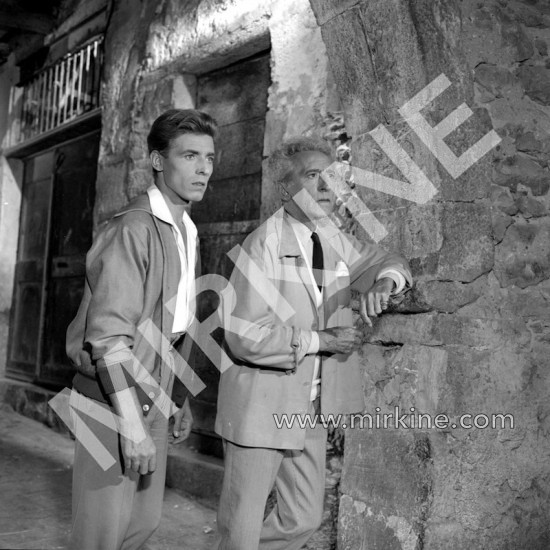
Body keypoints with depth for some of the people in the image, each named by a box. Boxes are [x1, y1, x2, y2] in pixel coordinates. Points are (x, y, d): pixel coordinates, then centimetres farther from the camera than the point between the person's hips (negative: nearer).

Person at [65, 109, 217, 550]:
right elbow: (109, 334, -22)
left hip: (154, 401, 8)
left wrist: (181, 398, 17)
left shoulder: (188, 233, 11)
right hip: (113, 402, -8)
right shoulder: (135, 228, -16)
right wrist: (131, 424, -24)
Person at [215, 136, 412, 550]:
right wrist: (320, 340, -18)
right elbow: (244, 336, -23)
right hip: (261, 407, -6)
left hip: (311, 409, 7)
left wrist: (384, 281, -8)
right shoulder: (265, 243, -17)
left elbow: (386, 261, 15)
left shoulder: (333, 240, 3)